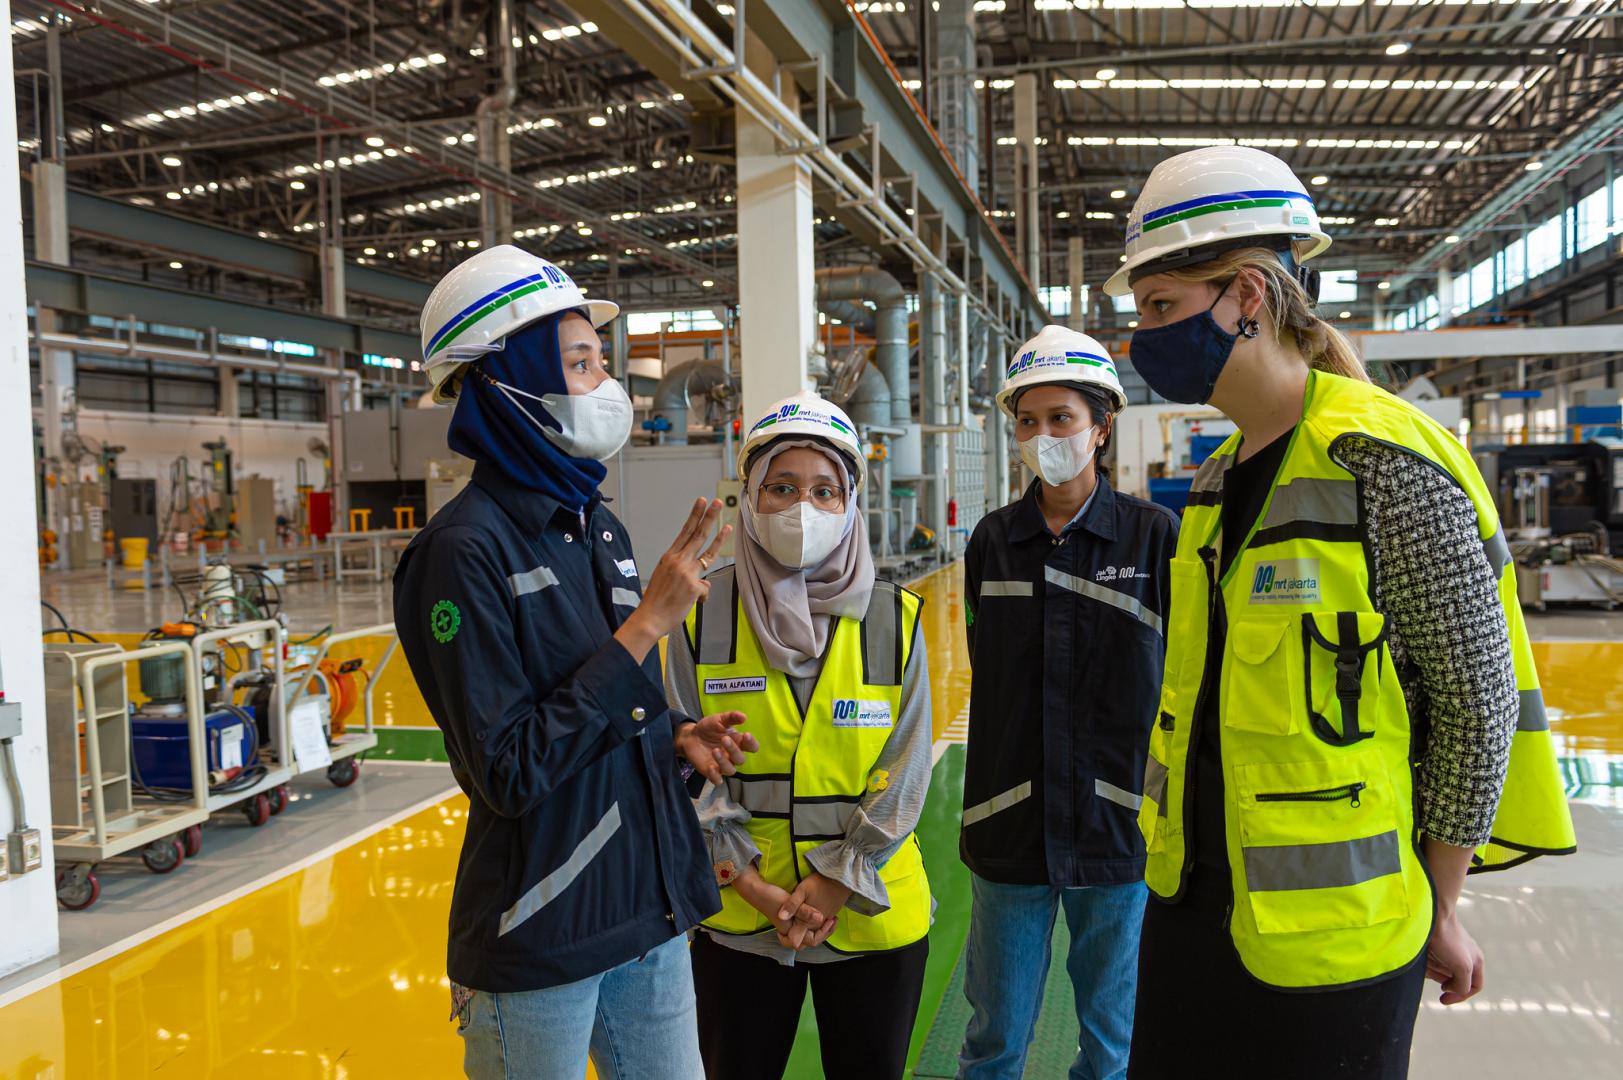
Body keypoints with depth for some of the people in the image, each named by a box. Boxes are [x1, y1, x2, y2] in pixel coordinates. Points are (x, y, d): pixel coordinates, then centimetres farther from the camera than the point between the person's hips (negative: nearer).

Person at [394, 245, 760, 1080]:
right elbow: (509, 770, -22)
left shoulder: (601, 531, 4)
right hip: (541, 937, -7)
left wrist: (678, 737, -5)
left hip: (649, 913, 7)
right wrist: (647, 623, -22)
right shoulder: (464, 550, -18)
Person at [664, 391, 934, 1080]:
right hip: (736, 920, 0)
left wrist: (835, 881, -12)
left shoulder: (895, 619, -5)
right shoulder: (703, 615, -6)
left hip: (871, 915, 0)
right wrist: (753, 885, -11)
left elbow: (903, 772, -5)